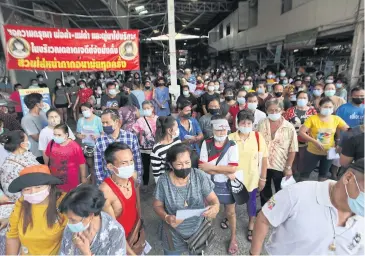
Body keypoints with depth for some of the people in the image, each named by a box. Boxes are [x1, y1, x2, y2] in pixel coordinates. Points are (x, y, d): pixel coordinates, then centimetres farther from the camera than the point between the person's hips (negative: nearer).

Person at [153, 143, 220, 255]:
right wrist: (166, 218, -25)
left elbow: (213, 199, -11)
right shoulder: (163, 181, -18)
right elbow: (157, 205, -6)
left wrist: (215, 207, -34)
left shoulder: (200, 176, -18)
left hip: (198, 230, 1)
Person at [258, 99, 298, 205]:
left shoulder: (289, 127, -10)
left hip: (280, 166, -2)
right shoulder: (261, 124, -3)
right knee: (264, 191, 20)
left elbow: (292, 150, -8)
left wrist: (288, 167, -10)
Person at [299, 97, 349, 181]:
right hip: (312, 152, -3)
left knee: (324, 174, 23)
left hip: (329, 152, 3)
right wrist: (314, 141, -28)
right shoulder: (312, 118, -16)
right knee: (305, 172, 10)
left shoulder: (336, 119, -6)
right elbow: (301, 132, -20)